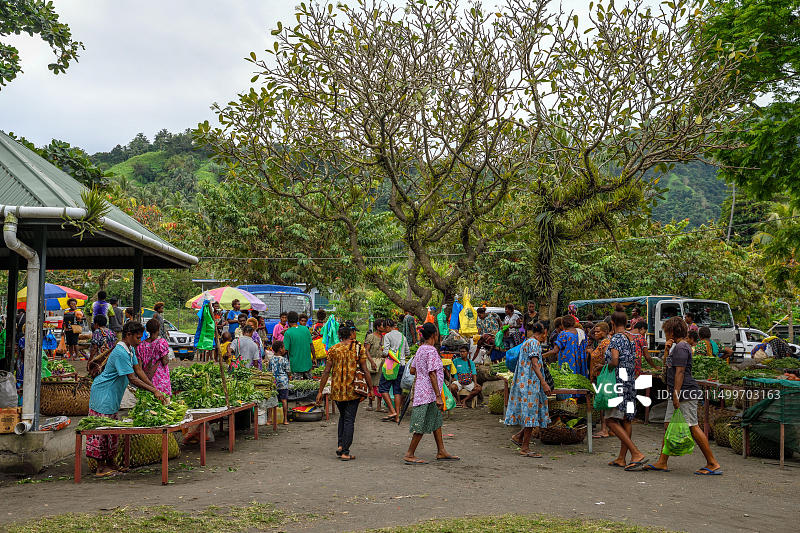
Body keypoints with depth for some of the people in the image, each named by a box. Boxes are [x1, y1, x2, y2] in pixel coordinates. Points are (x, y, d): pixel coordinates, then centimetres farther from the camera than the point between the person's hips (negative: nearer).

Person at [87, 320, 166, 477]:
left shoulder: (131, 349, 7)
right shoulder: (120, 353, -24)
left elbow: (138, 370, 9)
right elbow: (132, 379, -26)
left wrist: (154, 388, 1)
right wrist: (154, 391, -26)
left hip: (113, 394, 10)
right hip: (103, 393, -10)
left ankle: (110, 462, 22)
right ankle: (101, 467, -1)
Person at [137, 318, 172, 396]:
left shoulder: (141, 345, 1)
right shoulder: (162, 342, -10)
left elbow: (139, 365, 2)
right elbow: (164, 362, -13)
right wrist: (167, 359, 8)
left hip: (146, 378, 4)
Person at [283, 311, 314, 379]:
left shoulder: (288, 333, -12)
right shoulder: (305, 329, 1)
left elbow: (285, 350, -12)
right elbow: (311, 345, 5)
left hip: (296, 365, -4)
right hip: (307, 363, 4)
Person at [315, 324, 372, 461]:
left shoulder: (333, 349, 2)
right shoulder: (359, 348, -4)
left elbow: (326, 371, 0)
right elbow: (364, 371, -6)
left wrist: (320, 391, 5)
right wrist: (370, 388, 2)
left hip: (337, 389, 3)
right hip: (353, 389, -3)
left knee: (342, 416, 22)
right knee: (349, 419, 3)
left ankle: (340, 445, 14)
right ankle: (345, 452, 1)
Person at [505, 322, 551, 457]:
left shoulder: (526, 342, 19)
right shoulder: (535, 342, -10)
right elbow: (535, 364, -19)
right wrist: (543, 382, -23)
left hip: (523, 383, 10)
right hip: (530, 383, -10)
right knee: (531, 413, -5)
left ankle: (519, 436, 15)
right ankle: (525, 448, -2)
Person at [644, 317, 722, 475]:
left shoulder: (681, 347, -13)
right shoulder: (676, 347, 19)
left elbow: (680, 372, -19)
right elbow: (666, 365, 26)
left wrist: (676, 394, -23)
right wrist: (666, 350, 10)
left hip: (685, 392, -11)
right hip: (675, 392, 11)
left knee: (693, 427, -9)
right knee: (668, 425, 10)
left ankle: (713, 464, -4)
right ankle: (662, 463, 13)